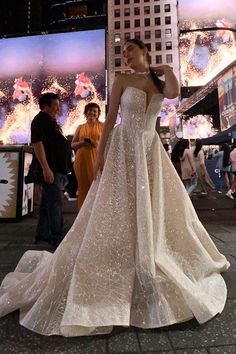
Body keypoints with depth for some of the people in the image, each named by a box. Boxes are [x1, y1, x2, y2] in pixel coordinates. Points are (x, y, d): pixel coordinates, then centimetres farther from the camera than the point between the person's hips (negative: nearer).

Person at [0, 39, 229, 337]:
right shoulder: (122, 80, 6)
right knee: (116, 214, -4)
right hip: (124, 149, -4)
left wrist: (166, 69, 9)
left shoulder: (159, 84, 15)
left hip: (151, 151, 4)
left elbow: (174, 93, -10)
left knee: (158, 211, 8)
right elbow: (110, 118, -2)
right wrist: (99, 154, -9)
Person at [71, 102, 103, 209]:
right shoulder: (80, 127, 16)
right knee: (83, 187, 2)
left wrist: (99, 143, -12)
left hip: (95, 159, -2)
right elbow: (72, 145, 14)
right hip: (81, 159, 2)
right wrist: (82, 142, -5)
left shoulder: (101, 126, 10)